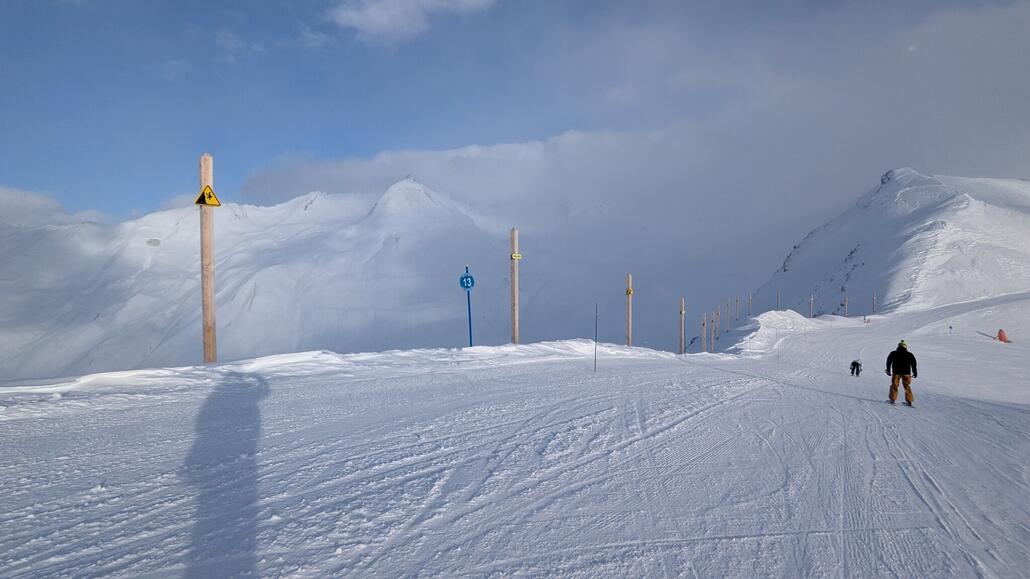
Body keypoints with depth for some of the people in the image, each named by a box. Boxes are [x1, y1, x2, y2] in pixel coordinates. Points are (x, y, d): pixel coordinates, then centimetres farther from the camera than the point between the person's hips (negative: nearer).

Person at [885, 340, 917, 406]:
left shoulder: (893, 354, -1)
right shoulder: (910, 355, 2)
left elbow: (888, 362, 0)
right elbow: (914, 364, 6)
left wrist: (888, 370, 7)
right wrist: (915, 372, 13)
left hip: (896, 372, -1)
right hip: (906, 373, 1)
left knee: (894, 385, 7)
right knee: (907, 386, 10)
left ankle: (892, 399, 5)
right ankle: (909, 401, 8)